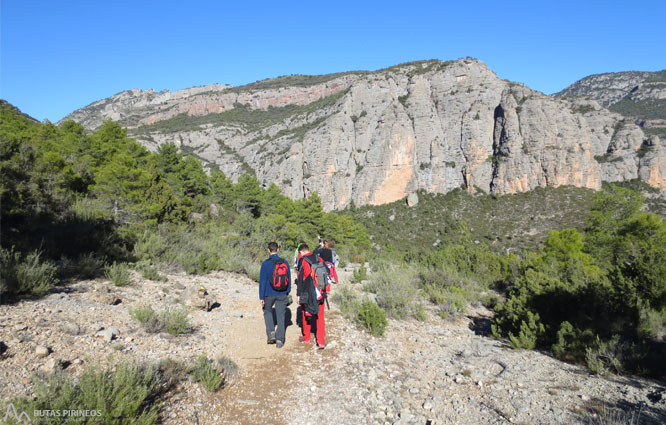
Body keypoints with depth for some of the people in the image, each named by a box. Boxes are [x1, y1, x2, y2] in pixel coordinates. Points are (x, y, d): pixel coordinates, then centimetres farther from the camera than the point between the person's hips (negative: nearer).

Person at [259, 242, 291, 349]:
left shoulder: (265, 264, -12)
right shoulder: (285, 263, -1)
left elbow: (262, 281, -11)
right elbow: (289, 279, 8)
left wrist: (261, 297, -6)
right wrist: (287, 292, 21)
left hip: (269, 294, -2)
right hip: (282, 295, 2)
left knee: (267, 311, 22)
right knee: (281, 316, 9)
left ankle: (271, 332, 7)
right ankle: (279, 340, 10)